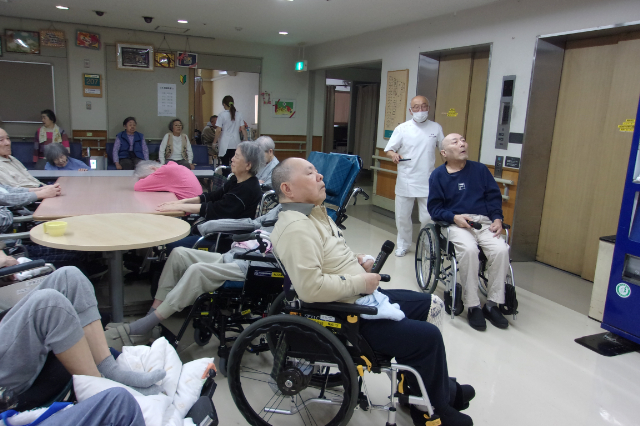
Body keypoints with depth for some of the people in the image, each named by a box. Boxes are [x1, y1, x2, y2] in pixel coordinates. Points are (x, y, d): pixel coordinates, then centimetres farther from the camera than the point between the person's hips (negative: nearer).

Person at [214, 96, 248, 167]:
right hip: (235, 144, 3)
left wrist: (214, 142, 1)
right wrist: (246, 140, 13)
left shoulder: (222, 115, -6)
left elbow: (218, 130, -8)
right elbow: (243, 129, 4)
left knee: (225, 164, 2)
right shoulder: (239, 115, 5)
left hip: (225, 144, -3)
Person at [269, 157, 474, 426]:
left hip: (363, 296, 11)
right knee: (428, 337, -9)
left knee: (430, 305, 16)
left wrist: (359, 262, 4)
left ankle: (438, 386, 30)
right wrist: (360, 283, -22)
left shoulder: (314, 212, 8)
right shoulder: (296, 228, -25)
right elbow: (310, 287, -34)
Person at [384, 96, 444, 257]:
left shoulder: (436, 128, 6)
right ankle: (403, 245, 27)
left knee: (428, 217, -2)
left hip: (427, 182, 0)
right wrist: (394, 155, -23)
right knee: (402, 216, 7)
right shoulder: (402, 128, 1)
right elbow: (388, 150, 0)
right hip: (405, 181, 0)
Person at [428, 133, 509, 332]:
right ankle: (473, 306, -20)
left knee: (501, 250, -26)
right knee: (469, 250, -34)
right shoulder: (438, 175, 8)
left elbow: (494, 196, 14)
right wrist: (454, 217, -12)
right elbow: (434, 207, 5)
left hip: (484, 222, 3)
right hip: (457, 224, -3)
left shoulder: (480, 169, 15)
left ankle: (492, 304, -11)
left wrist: (497, 219, -3)